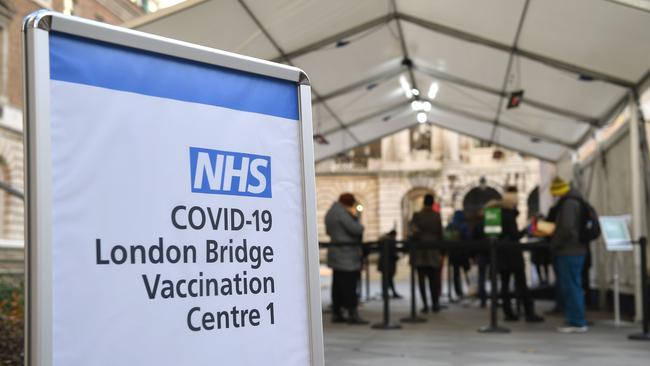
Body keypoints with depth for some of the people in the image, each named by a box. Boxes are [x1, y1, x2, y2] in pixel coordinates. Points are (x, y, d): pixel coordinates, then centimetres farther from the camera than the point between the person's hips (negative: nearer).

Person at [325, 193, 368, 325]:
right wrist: (355, 217, -1)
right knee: (349, 285, -9)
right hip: (347, 256, -10)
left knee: (338, 284, 11)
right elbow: (357, 229, -20)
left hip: (335, 254, 10)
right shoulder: (342, 213, -16)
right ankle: (353, 314, -9)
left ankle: (336, 313, 14)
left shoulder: (330, 213, 15)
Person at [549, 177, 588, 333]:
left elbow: (566, 228, -21)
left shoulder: (569, 203, -13)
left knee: (571, 287, -6)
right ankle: (574, 320, 20)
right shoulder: (575, 202, 19)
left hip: (569, 252, -11)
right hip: (576, 250, 11)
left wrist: (554, 244, -10)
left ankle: (577, 323, -3)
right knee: (567, 287, 15)